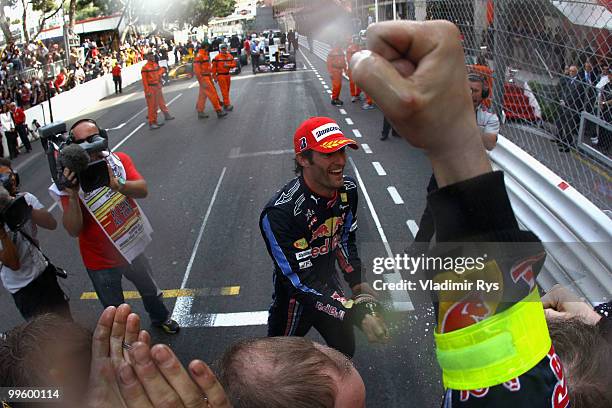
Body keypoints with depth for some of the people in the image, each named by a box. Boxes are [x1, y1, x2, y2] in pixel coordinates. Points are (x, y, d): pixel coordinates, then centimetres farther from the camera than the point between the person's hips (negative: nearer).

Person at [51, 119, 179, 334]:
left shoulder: (119, 160, -13)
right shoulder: (71, 179, -21)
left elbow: (143, 190, -26)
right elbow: (73, 230, -26)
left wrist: (117, 185, -45)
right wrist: (72, 195, -41)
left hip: (132, 247, 4)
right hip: (102, 261, -4)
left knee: (150, 290, 30)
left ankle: (160, 318, 59)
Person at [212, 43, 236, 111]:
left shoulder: (230, 56, 7)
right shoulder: (217, 57, -7)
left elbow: (234, 64, 4)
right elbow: (214, 68, -5)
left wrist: (228, 65, -15)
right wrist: (214, 77, -7)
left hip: (228, 75, 6)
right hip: (220, 75, -6)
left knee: (227, 90, 13)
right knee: (224, 90, -10)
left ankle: (225, 103, 26)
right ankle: (227, 105, -11)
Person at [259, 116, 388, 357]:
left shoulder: (347, 190, -12)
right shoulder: (279, 213, -34)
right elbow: (302, 283, -32)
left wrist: (361, 292, -2)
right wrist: (358, 315, -35)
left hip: (329, 285, 6)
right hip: (294, 301, -6)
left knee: (346, 350, 25)